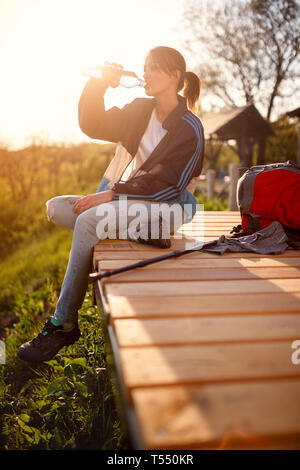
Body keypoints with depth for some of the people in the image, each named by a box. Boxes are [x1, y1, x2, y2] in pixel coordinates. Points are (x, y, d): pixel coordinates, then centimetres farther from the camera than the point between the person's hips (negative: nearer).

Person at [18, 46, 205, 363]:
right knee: (56, 208, -10)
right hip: (124, 202, 8)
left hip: (163, 208, -8)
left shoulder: (190, 129, -7)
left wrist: (112, 194, -21)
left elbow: (167, 184, -16)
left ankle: (63, 324, -22)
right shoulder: (140, 111, 15)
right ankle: (137, 233, -17)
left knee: (88, 221, -31)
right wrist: (99, 85, -4)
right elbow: (93, 126, 11)